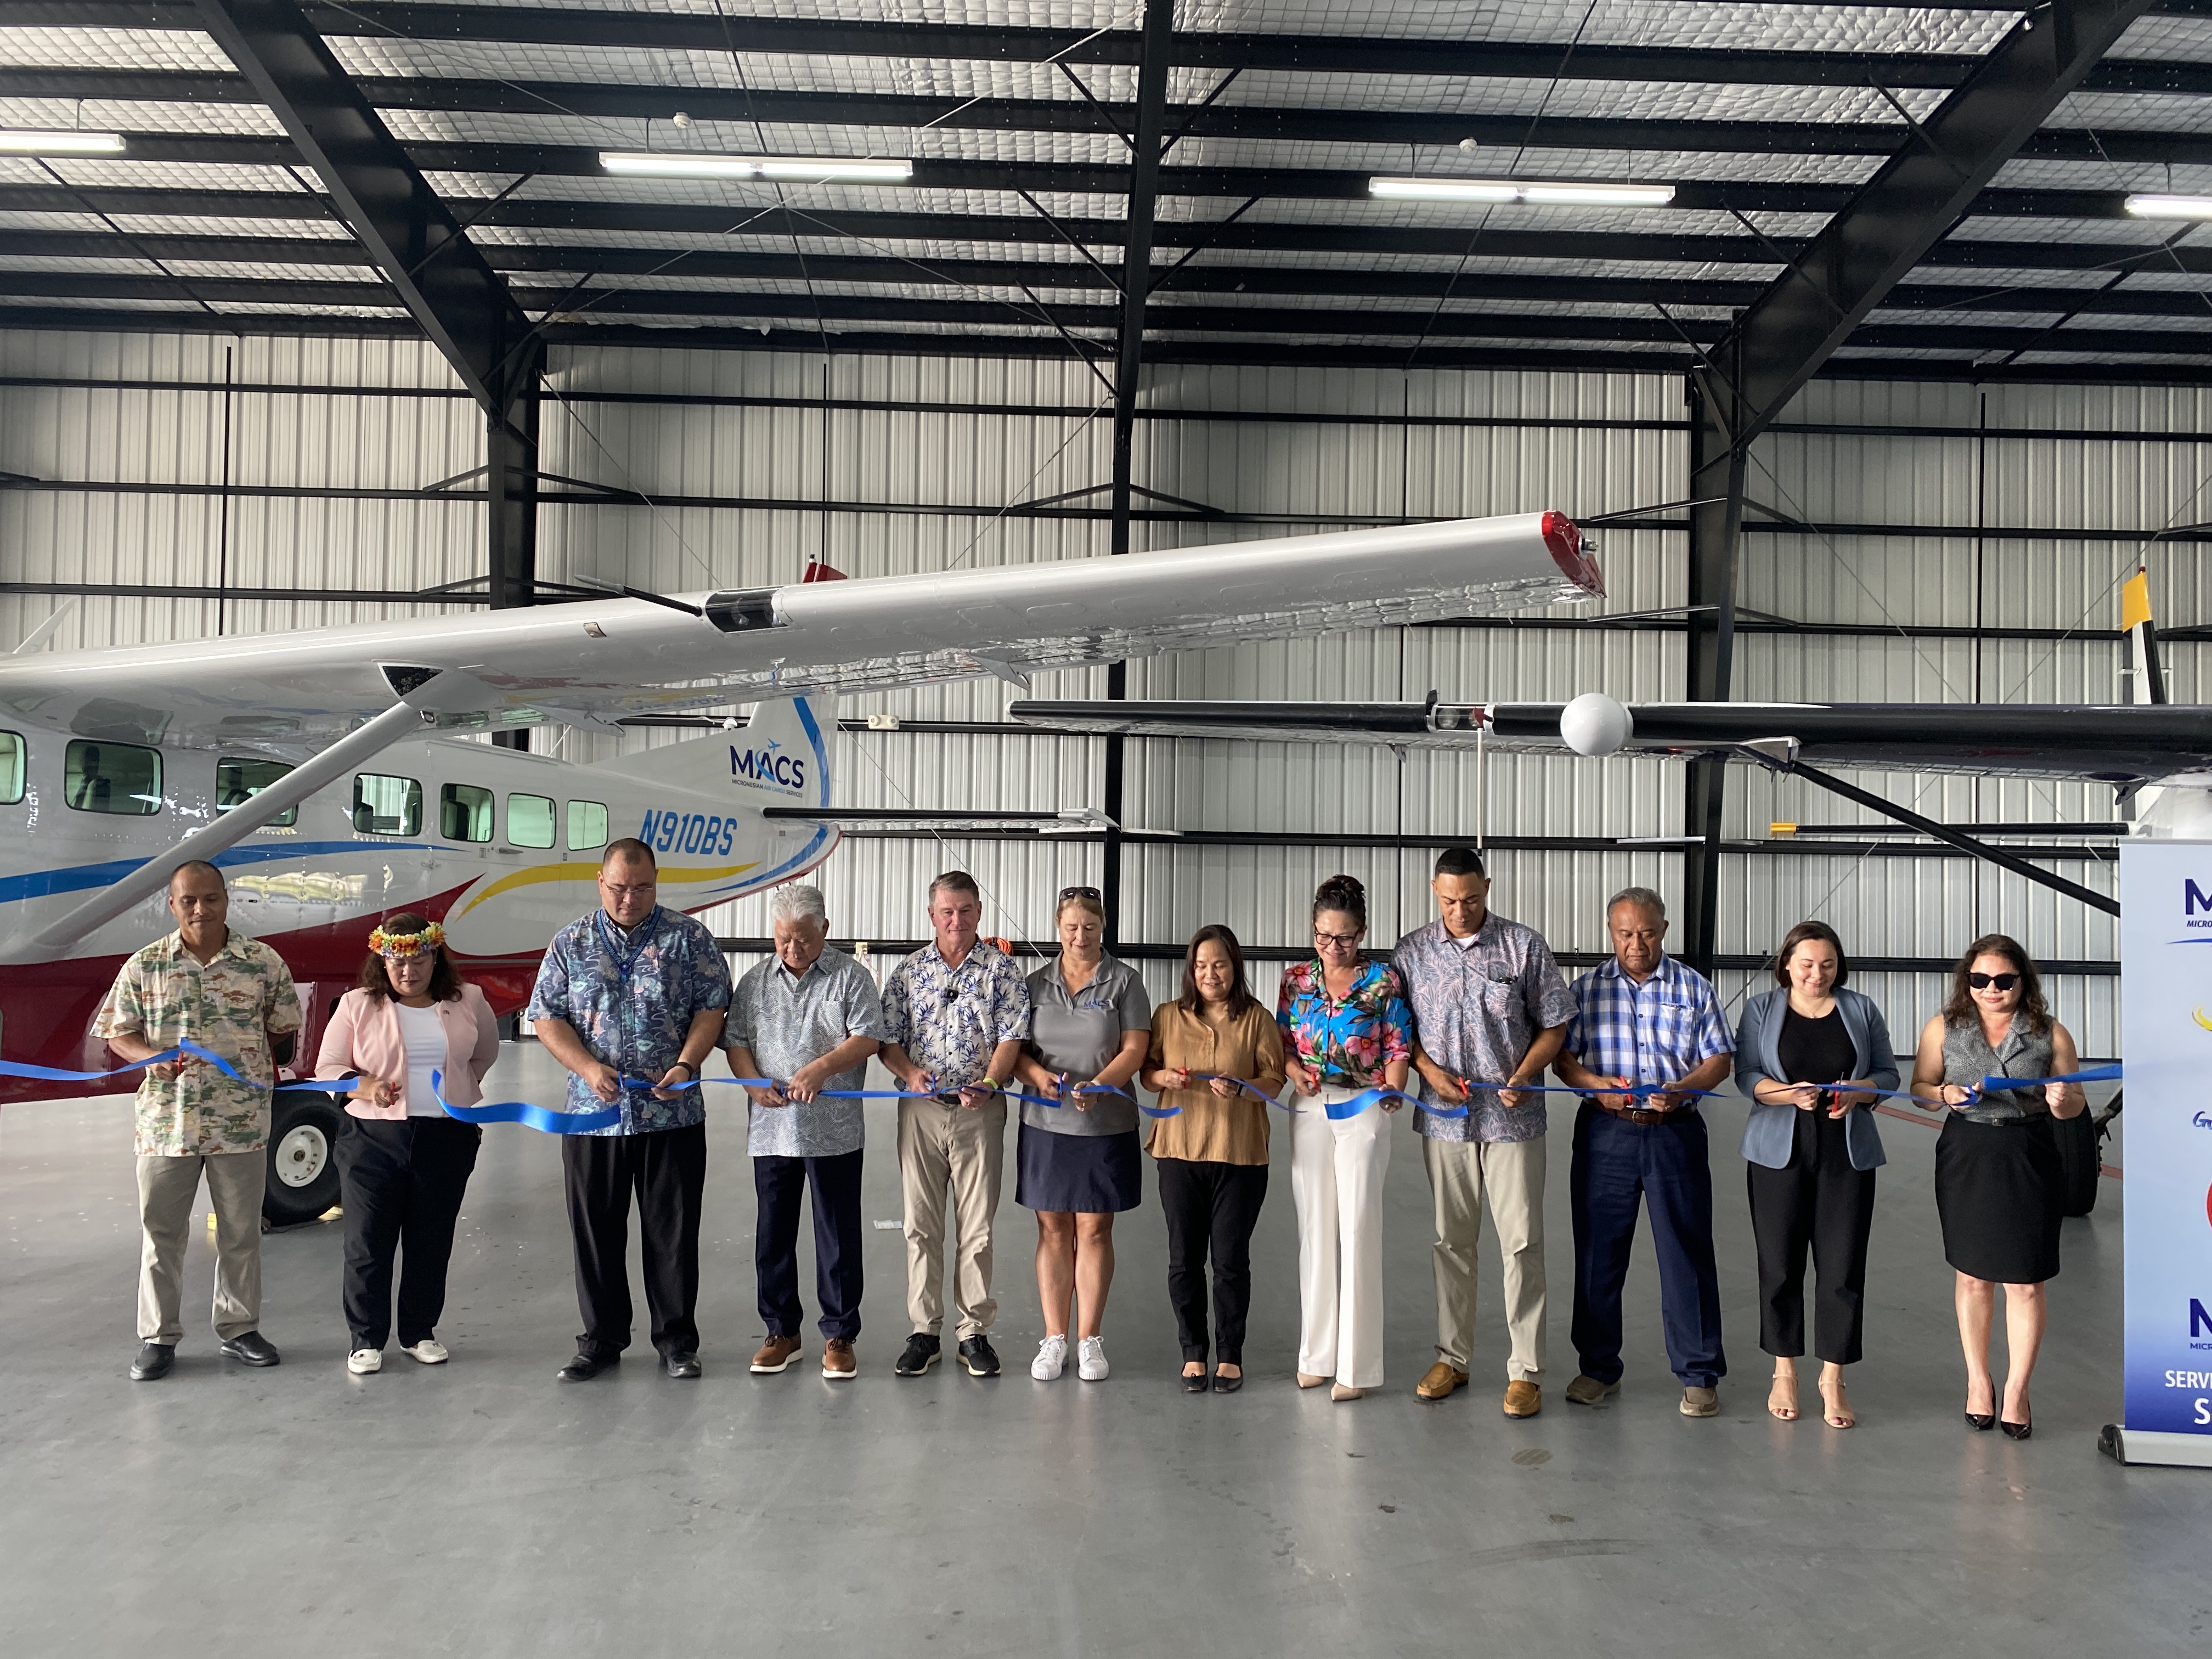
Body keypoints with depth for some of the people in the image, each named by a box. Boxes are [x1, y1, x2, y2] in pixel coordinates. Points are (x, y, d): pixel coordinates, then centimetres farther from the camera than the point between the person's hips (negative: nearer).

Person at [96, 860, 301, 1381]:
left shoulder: (265, 963, 0)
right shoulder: (144, 966, 1)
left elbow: (284, 1032, 10)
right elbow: (118, 1032, 3)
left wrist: (261, 1075, 5)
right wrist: (153, 1058, -14)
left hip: (242, 1124, 0)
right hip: (165, 1123, 0)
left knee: (241, 1232, 10)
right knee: (161, 1232, 8)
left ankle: (239, 1328, 23)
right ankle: (158, 1337, 21)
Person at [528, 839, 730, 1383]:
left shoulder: (688, 938, 2)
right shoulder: (570, 944, 6)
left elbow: (711, 1008, 0)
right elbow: (547, 1017, 4)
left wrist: (685, 1065, -15)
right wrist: (589, 1069, -11)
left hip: (672, 1115, -2)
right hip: (593, 1114, 2)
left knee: (673, 1231, 4)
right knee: (596, 1231, 9)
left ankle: (676, 1339, 17)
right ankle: (602, 1339, 22)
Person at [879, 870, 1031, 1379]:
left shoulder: (1001, 969, 2)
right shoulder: (909, 971, 8)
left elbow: (1011, 1036, -5)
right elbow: (886, 1039, 5)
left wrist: (990, 1082, -22)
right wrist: (910, 1073, -14)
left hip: (980, 1110, -2)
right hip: (921, 1109, 2)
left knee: (977, 1227, 3)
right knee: (921, 1225, 5)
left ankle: (976, 1331, 14)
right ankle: (924, 1331, 15)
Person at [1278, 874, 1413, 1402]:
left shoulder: (1382, 980, -1)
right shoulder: (1297, 978, 7)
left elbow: (1398, 1047, -1)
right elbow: (1282, 1042, 11)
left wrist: (1393, 1090, -17)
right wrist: (1295, 1070, -9)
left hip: (1363, 1109, -3)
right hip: (1310, 1109, 3)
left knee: (1358, 1229, -4)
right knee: (1315, 1228, 7)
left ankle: (1356, 1363, 3)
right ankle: (1317, 1353, 18)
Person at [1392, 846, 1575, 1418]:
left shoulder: (1525, 946, -1)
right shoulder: (1412, 952, 3)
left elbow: (1553, 1025, 2)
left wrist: (1524, 1075, -13)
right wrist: (1429, 1070, -8)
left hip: (1513, 1117, -2)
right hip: (1443, 1119, 2)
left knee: (1521, 1242, -1)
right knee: (1451, 1241, 10)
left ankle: (1526, 1370, 8)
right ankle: (1452, 1357, 23)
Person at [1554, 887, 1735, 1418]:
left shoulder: (1693, 988, 5)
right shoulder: (1587, 989, 6)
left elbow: (1718, 1059, 2)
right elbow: (1562, 1056, 3)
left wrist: (1682, 1090, -17)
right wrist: (1597, 1085, -16)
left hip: (1676, 1133, -1)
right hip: (1604, 1134, 1)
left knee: (1687, 1254, 1)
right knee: (1598, 1253, 6)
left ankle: (1700, 1374, 13)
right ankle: (1598, 1368, 20)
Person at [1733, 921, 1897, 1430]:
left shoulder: (1861, 1010, 8)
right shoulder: (1761, 1010, 4)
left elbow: (1888, 1074, 8)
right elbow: (1747, 1075, -1)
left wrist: (1855, 1093, -13)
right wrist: (1790, 1095, -20)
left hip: (1847, 1154, 1)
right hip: (1779, 1153, -1)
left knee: (1843, 1267, -1)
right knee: (1780, 1265, 4)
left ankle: (1833, 1378, 14)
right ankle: (1784, 1372, 20)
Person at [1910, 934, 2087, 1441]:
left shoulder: (2051, 1034, -2)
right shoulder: (1944, 1028, 1)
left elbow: (2076, 1106, 5)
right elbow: (1919, 1086, 7)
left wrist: (2063, 1101, -18)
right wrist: (1945, 1094, -15)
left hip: (2029, 1162, -1)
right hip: (1965, 1159, 1)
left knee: (2025, 1282, 2)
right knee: (1973, 1276, 11)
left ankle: (2016, 1390, 17)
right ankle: (1978, 1380, 27)